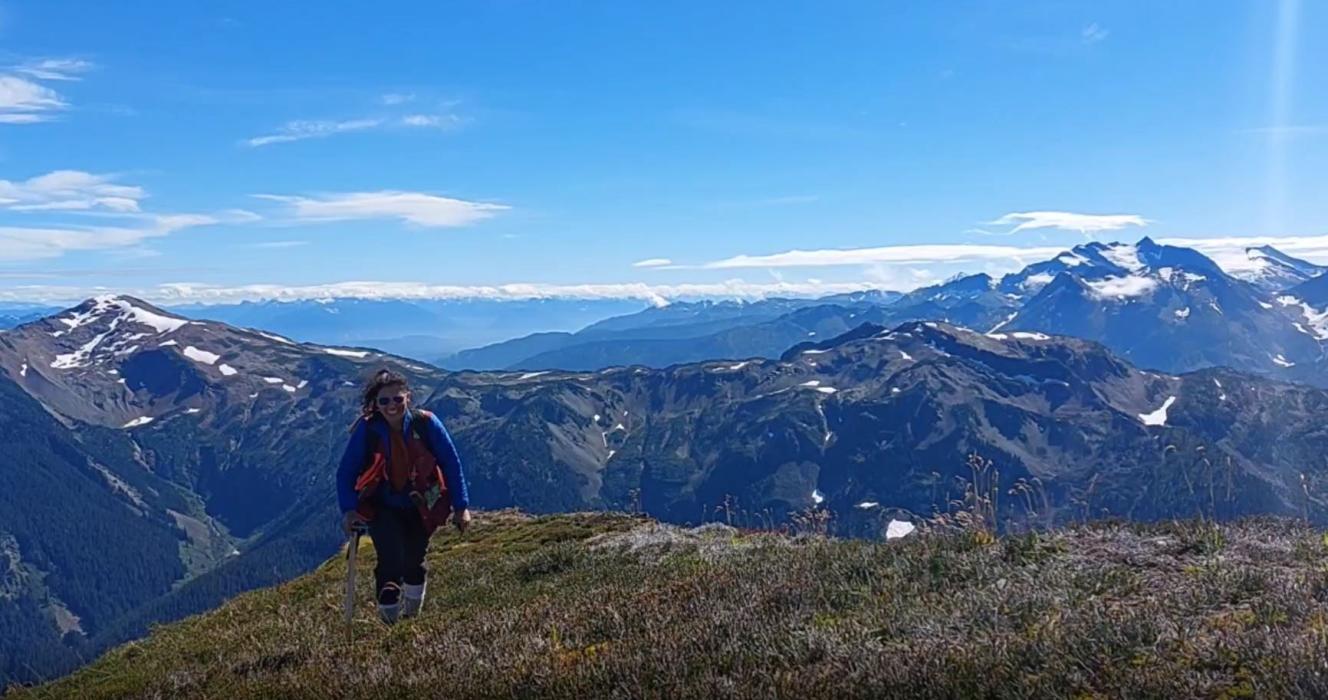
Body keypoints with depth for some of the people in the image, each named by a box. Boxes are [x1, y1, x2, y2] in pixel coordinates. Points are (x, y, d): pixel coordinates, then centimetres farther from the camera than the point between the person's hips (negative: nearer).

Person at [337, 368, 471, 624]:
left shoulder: (426, 423, -16)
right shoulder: (367, 429, -16)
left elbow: (451, 463, -8)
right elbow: (345, 471, -9)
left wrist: (461, 506, -8)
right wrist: (348, 509, -21)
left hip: (420, 507, 1)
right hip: (381, 508, -1)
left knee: (413, 561, 6)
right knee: (391, 561, -19)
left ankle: (412, 613, 37)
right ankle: (388, 617, 4)